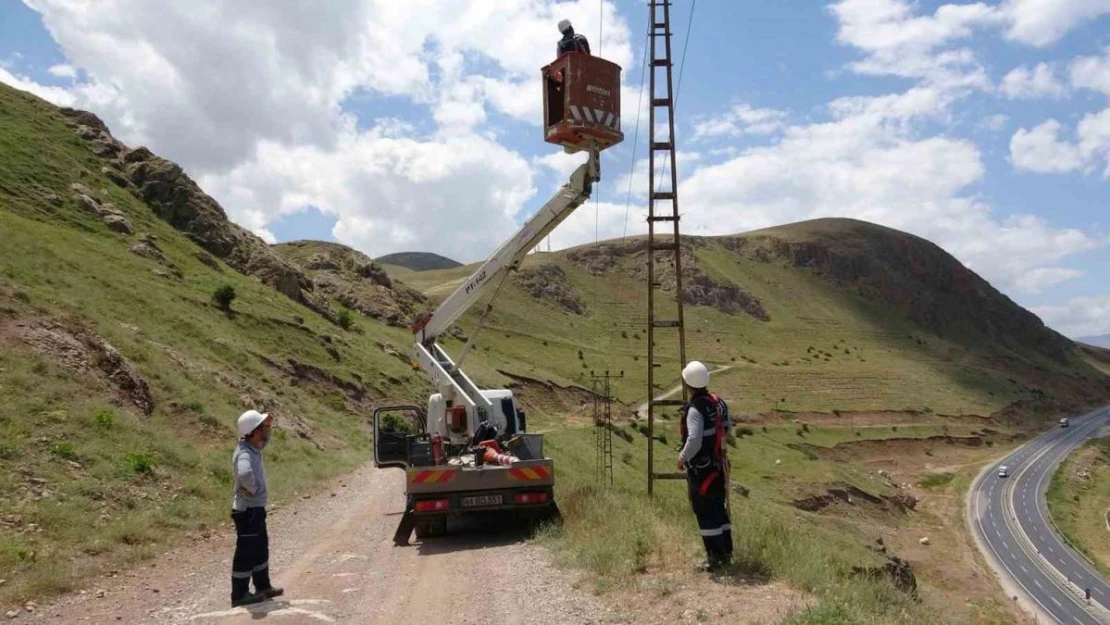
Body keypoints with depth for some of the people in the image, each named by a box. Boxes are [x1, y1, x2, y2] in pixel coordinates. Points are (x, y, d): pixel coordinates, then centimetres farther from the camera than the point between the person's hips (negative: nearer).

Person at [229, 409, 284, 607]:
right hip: (248, 511, -10)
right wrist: (253, 489, -27)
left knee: (260, 549, 21)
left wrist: (268, 425, 6)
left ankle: (263, 587, 34)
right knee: (246, 553, 3)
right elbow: (244, 474, -47)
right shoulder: (244, 454, -26)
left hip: (256, 509, 10)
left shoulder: (254, 448, 3)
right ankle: (240, 595, 15)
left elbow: (264, 440, 27)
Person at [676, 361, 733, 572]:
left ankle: (715, 558, 8)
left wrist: (682, 457, -15)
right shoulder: (719, 403, 1)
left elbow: (694, 441, -30)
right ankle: (726, 553, 27)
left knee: (706, 513, 2)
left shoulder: (695, 409, -23)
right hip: (718, 465, 8)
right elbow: (726, 429, 14)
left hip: (700, 468, -8)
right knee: (719, 509, 18)